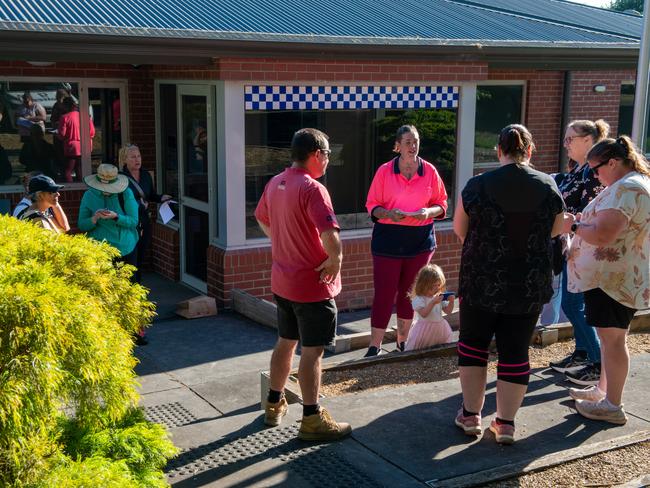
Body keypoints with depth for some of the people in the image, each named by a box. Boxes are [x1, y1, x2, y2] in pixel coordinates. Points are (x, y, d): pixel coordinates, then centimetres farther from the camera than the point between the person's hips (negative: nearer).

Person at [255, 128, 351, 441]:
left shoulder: (275, 183, 5)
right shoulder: (312, 188, -21)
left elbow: (262, 219, 21)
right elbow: (330, 233, -33)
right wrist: (336, 259, -16)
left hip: (282, 282, 8)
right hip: (313, 285, -8)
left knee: (285, 343, 20)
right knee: (312, 351, 1)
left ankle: (274, 406, 33)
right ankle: (312, 420, 9)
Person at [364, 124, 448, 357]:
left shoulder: (430, 171, 3)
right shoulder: (384, 171, -2)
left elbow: (442, 204, 8)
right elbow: (372, 206, 0)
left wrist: (429, 211, -13)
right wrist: (388, 213, -19)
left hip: (420, 240, 2)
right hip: (388, 240, -2)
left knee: (409, 293, 12)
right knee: (384, 294, -3)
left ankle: (403, 340, 26)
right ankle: (375, 346, 6)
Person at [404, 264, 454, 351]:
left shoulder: (439, 296, 3)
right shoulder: (418, 299, -15)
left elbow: (448, 311, 6)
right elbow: (423, 314, -27)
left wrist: (451, 302, -12)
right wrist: (433, 302, -34)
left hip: (440, 328, 6)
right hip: (424, 330, -5)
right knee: (413, 351, -3)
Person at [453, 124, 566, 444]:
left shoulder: (477, 186, -10)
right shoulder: (548, 187, -5)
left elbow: (459, 229, 2)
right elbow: (556, 229, 8)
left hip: (481, 282, -1)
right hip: (530, 286, 1)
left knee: (473, 345, 15)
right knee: (515, 351, 10)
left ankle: (471, 415, 22)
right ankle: (505, 422, 16)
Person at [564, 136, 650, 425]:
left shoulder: (626, 189, -21)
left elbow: (602, 235, -29)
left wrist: (574, 226, -12)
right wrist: (585, 221, 9)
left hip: (614, 279, -11)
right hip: (615, 275, 11)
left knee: (612, 337, -3)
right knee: (610, 336, 20)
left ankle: (612, 406, 6)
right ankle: (604, 389, 33)